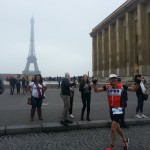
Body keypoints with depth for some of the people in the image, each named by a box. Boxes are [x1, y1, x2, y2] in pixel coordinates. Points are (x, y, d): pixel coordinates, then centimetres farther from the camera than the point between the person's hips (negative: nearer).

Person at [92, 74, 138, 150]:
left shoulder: (121, 86, -9)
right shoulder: (107, 87, -2)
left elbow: (134, 89, -3)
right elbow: (96, 90, -4)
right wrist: (94, 83, -18)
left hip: (118, 110, -5)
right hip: (111, 109, 5)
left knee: (113, 129, -6)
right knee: (117, 128, 21)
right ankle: (125, 140, 48)